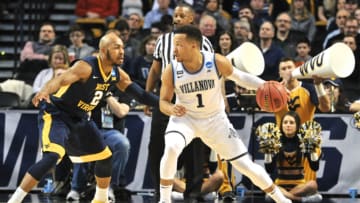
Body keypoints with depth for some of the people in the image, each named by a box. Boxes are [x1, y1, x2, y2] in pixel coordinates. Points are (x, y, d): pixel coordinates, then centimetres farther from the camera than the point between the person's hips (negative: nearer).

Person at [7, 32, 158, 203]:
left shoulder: (117, 74, -1)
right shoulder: (87, 67, -26)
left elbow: (139, 94, 9)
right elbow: (60, 80, -42)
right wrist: (45, 91, -62)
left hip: (79, 118, 9)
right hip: (56, 114, -9)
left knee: (105, 157, 14)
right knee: (52, 156, -29)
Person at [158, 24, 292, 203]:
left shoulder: (217, 62, -21)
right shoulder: (171, 71, -19)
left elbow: (239, 77, -2)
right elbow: (163, 102, -8)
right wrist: (172, 109, -32)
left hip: (215, 119, 0)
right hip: (185, 117, 0)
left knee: (245, 165, 3)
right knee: (171, 148, -32)